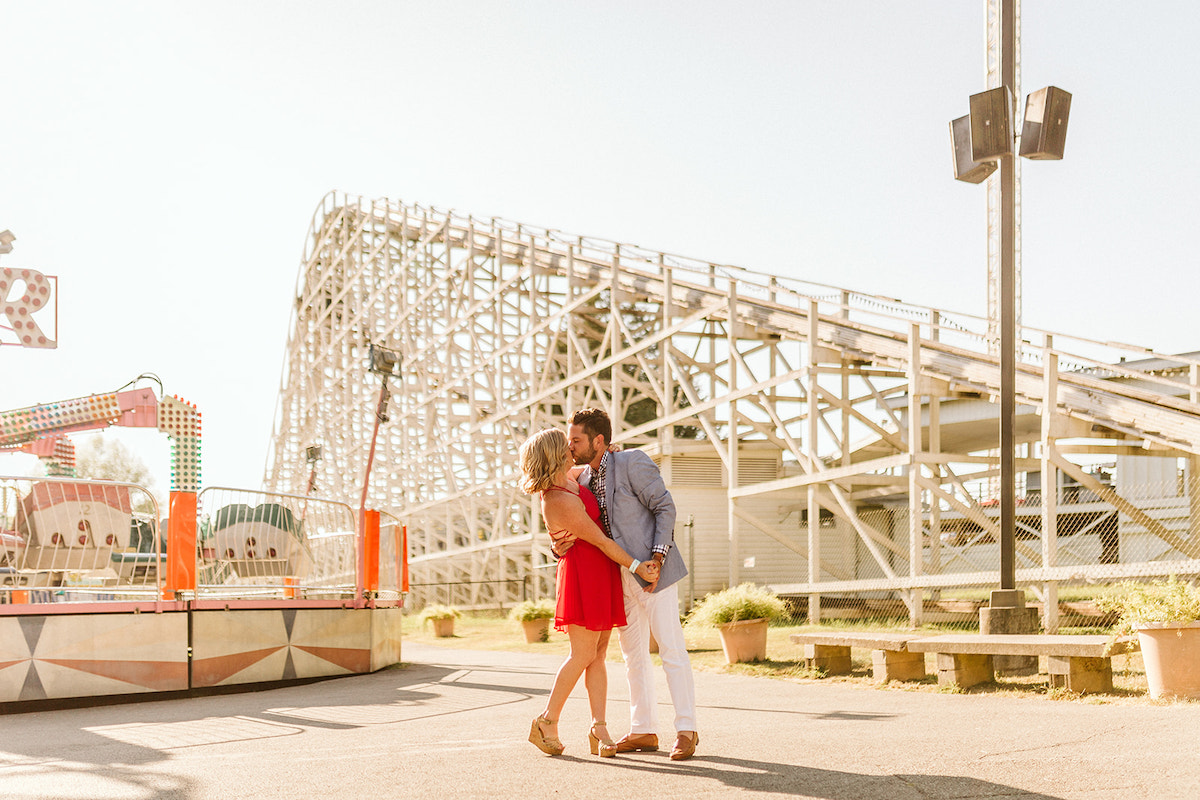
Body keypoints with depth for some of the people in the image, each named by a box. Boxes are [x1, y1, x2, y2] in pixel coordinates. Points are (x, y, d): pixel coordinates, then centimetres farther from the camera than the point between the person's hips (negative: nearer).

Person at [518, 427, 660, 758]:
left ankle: (599, 729, 3)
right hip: (584, 573, -9)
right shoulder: (561, 504, -23)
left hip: (600, 573, 9)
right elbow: (600, 541, -17)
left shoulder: (562, 480, 4)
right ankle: (547, 722, 8)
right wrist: (636, 566, -12)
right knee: (583, 654, -5)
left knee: (598, 654, 4)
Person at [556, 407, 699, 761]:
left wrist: (657, 558, -20)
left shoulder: (633, 462, -12)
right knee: (633, 653, 10)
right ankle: (643, 731, 18)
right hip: (620, 576, 8)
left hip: (652, 570, -8)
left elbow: (665, 507, -12)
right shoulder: (584, 479, 9)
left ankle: (686, 731, -1)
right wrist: (560, 547, -14)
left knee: (672, 648, -6)